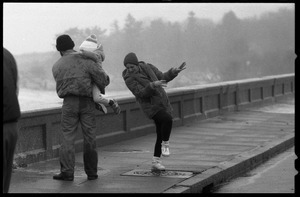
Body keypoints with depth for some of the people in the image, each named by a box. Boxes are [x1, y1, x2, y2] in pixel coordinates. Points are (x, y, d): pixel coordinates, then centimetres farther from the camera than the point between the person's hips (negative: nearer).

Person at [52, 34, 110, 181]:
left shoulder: (56, 67, 7)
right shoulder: (85, 60, -1)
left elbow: (60, 86, 13)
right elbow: (104, 79, -3)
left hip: (69, 103, 1)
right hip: (87, 102, -1)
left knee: (68, 137, 3)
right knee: (89, 138, 6)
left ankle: (67, 172, -4)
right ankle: (91, 172, 11)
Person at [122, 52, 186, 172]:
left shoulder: (148, 67, 4)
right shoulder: (129, 79, -11)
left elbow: (163, 77, 13)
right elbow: (141, 93, -21)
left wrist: (175, 72, -2)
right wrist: (153, 85, -35)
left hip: (163, 104, 6)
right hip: (151, 107, -6)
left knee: (161, 136, 6)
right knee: (168, 119, -32)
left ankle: (156, 162, 16)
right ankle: (165, 144, -9)